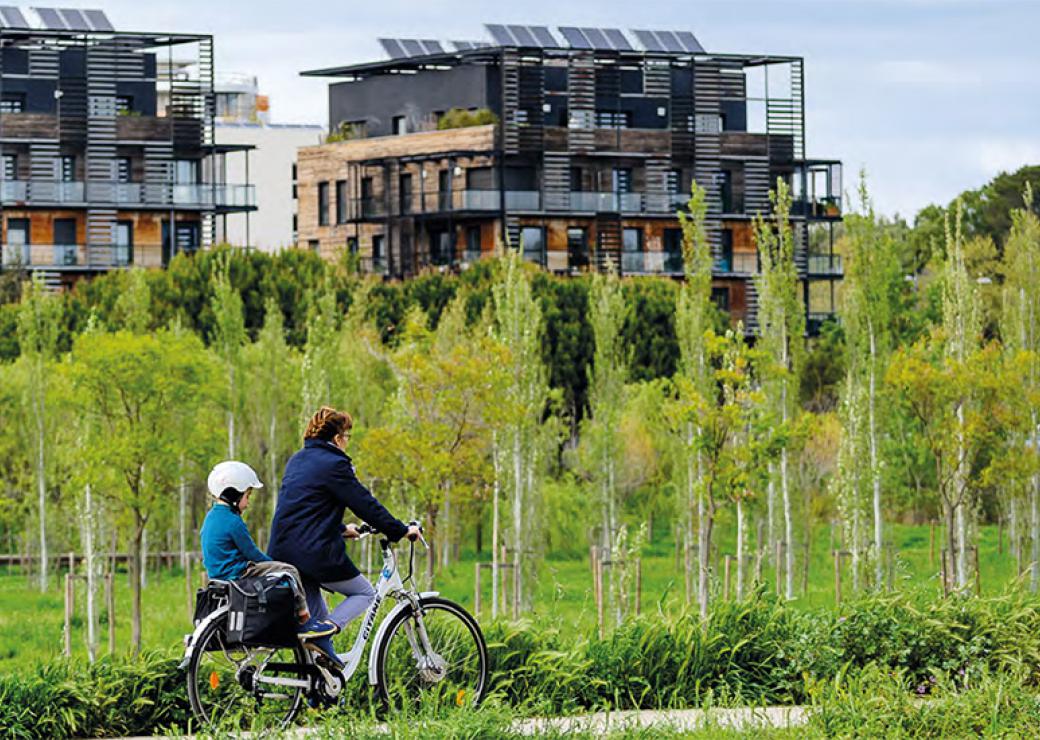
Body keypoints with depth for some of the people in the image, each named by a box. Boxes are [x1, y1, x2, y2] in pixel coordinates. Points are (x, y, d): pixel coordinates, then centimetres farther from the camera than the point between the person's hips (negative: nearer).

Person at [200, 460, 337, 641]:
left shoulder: (211, 517, 12)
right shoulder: (233, 522, -19)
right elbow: (252, 553, -13)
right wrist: (273, 563, 4)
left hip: (217, 572, 10)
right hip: (237, 574, -10)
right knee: (289, 571, -7)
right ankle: (304, 621, -4)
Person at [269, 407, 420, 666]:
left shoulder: (297, 461, 17)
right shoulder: (334, 464, -9)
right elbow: (366, 504, -9)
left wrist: (341, 529, 40)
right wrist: (401, 530, 0)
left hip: (283, 552, 8)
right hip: (316, 552, -8)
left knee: (316, 615, 19)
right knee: (365, 593, 9)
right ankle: (323, 635, -14)